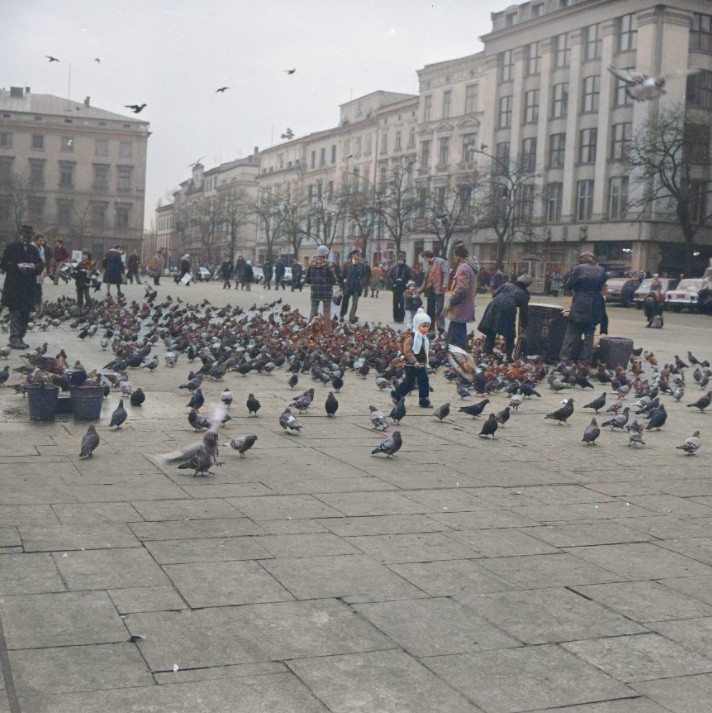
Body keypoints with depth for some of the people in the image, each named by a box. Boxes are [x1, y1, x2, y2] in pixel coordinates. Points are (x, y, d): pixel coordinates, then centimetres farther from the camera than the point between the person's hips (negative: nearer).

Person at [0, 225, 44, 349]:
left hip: (29, 287, 5)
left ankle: (20, 338, 14)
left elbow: (41, 265, 12)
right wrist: (18, 266, -17)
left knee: (25, 315, 6)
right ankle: (14, 340, -8)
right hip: (14, 286, -5)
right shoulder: (11, 247, 1)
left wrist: (34, 266, -10)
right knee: (15, 313, -8)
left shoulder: (34, 249, 14)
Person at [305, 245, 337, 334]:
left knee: (313, 311, 12)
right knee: (327, 312, 6)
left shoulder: (311, 264, 1)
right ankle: (327, 331, 6)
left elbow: (306, 279, 4)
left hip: (315, 291, 3)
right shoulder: (328, 265, -12)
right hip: (327, 292, -3)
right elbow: (333, 280, -12)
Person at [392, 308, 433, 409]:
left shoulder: (423, 337, 11)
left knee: (424, 382, 5)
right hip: (411, 365, -8)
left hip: (421, 365, 8)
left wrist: (426, 361, 14)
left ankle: (424, 401, 12)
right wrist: (414, 362, -25)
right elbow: (407, 351, -23)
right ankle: (396, 394, 20)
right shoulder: (411, 337, -18)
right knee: (410, 382, 1)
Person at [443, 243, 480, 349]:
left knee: (455, 339, -11)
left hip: (459, 309, -11)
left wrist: (450, 302, -15)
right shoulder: (470, 267, 18)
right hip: (465, 308, 11)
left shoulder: (463, 268, -15)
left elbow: (460, 289, -23)